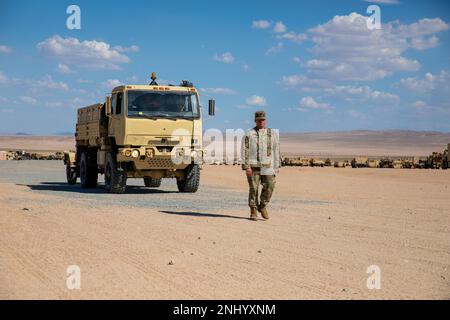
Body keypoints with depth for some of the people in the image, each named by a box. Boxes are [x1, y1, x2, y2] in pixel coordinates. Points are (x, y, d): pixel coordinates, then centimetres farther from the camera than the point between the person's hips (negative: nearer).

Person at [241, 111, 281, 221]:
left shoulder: (273, 134, 10)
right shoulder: (249, 134, 2)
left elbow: (276, 151, 12)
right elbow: (245, 151, -1)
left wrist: (277, 166, 8)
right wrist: (246, 166, -9)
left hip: (267, 166, 2)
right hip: (253, 166, -2)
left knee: (269, 186, -8)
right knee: (253, 188, -2)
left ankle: (262, 206, 14)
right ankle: (253, 211, 8)